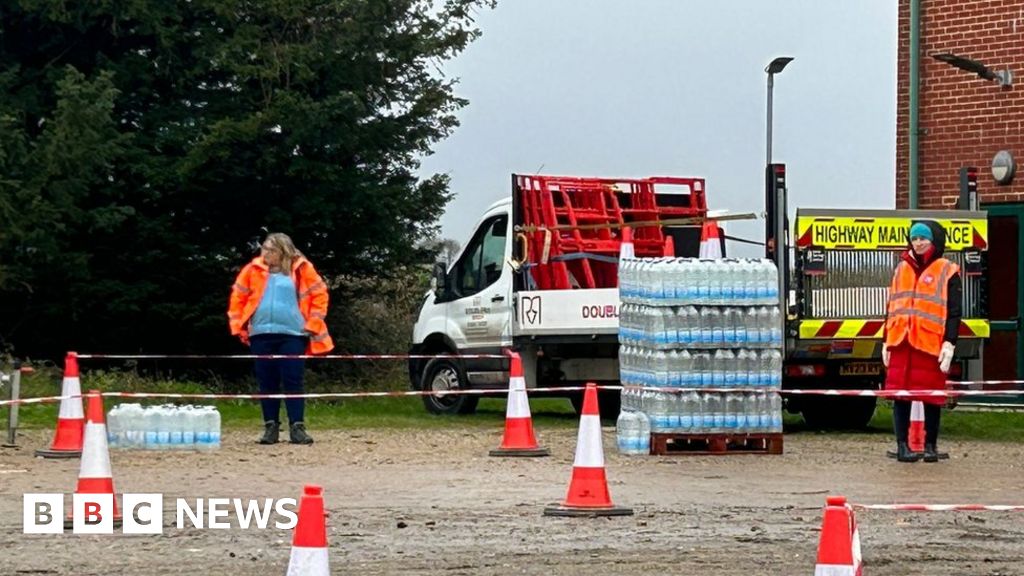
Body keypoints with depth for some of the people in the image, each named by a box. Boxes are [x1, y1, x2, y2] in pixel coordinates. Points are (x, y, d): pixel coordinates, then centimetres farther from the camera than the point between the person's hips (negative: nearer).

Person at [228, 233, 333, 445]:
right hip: (261, 334, 2)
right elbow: (238, 297, 9)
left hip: (293, 334, -2)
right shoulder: (254, 270, 4)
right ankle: (270, 427, 11)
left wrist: (313, 324, -4)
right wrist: (239, 327, 3)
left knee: (293, 381, -4)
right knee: (267, 383, 5)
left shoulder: (301, 269, -1)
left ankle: (297, 427, -1)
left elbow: (319, 295, 2)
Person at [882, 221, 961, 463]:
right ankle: (902, 445, 4)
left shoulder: (947, 272, 2)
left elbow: (954, 312, -2)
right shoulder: (902, 268, 16)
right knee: (900, 393, 1)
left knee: (931, 394, 1)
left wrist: (949, 343, -10)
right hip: (901, 342, 4)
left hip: (931, 343, -4)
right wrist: (886, 341, 16)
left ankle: (930, 445, 10)